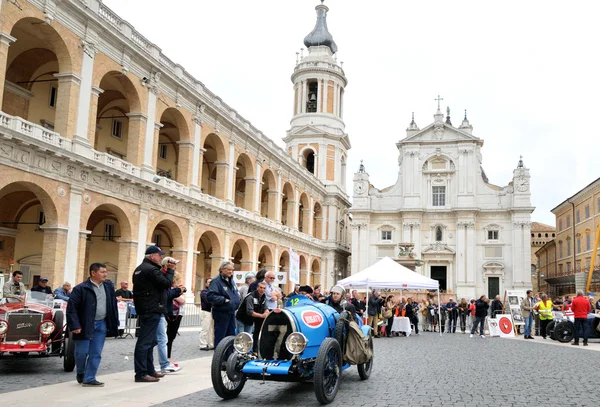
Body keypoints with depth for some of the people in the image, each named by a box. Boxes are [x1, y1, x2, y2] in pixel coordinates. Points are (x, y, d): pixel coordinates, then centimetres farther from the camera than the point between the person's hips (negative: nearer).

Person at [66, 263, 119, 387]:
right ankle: (80, 373, 29)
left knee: (96, 354, 5)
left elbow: (113, 305, 12)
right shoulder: (81, 288, -10)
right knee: (81, 353, 3)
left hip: (101, 325, 4)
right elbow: (71, 307, -11)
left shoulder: (109, 287, 7)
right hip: (85, 325, -4)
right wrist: (75, 325, -16)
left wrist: (115, 323, 8)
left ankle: (89, 379, 13)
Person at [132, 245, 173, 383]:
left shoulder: (140, 269, 17)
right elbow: (167, 283, -17)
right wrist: (170, 270, -5)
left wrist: (165, 271, 11)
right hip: (152, 310, -11)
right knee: (145, 342, -9)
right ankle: (141, 374, -7)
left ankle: (149, 370, 23)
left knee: (150, 341, 16)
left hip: (144, 309, 11)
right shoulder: (151, 269, -16)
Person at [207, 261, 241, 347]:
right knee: (220, 337, 0)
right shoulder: (216, 281, -14)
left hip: (231, 312, 9)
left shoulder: (231, 280, 14)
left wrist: (237, 300, 8)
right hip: (221, 313, -9)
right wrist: (224, 300, -24)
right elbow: (210, 296, -25)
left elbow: (236, 293, 28)